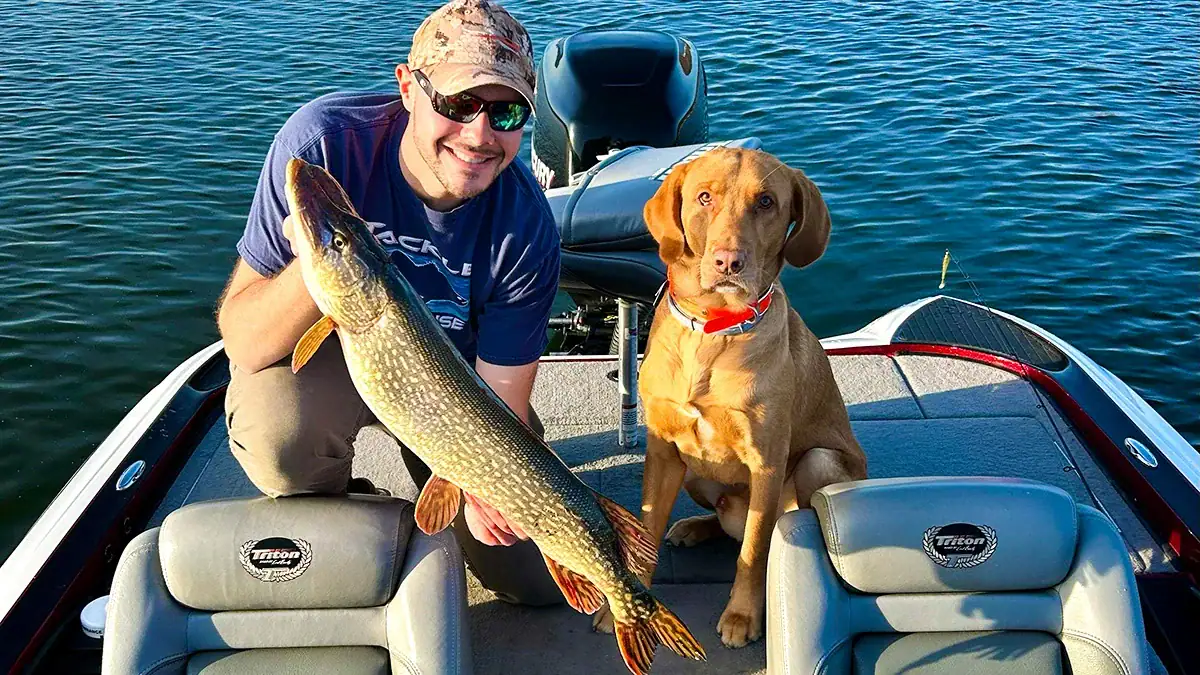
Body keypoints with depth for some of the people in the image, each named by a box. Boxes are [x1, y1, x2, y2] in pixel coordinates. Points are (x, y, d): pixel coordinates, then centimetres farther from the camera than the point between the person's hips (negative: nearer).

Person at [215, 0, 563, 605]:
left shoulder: (525, 228, -25)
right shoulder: (325, 140, -29)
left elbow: (501, 399, -19)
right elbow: (241, 341, -27)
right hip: (323, 352, -1)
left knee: (540, 582, 0)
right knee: (274, 430, -38)